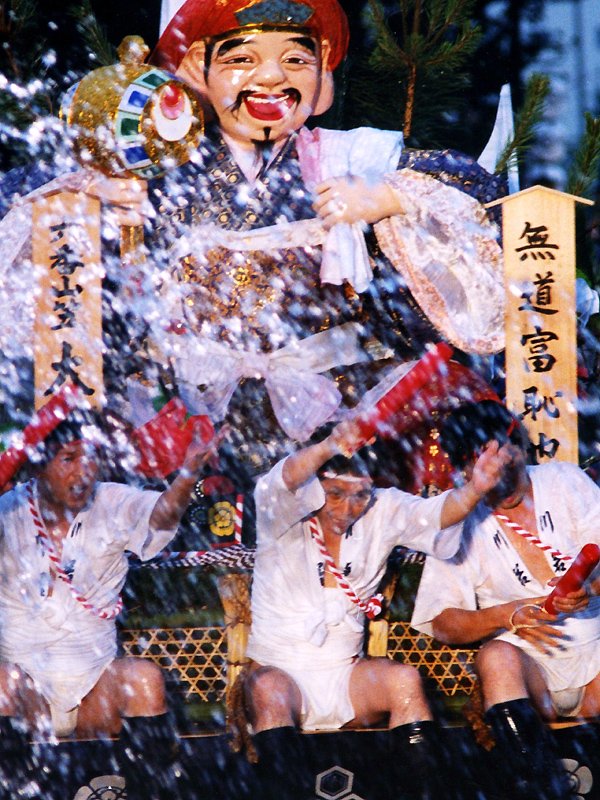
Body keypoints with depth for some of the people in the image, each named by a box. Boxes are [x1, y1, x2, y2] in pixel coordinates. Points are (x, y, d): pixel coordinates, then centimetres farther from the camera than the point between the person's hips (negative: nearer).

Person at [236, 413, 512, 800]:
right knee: (267, 689, -35)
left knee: (404, 679, -25)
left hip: (346, 676, 3)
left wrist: (475, 489, -40)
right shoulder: (286, 515, -7)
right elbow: (284, 482, -31)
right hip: (283, 670, -3)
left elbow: (431, 513, -16)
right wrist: (329, 447, -53)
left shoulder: (381, 512, 2)